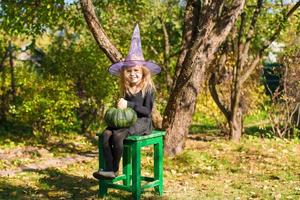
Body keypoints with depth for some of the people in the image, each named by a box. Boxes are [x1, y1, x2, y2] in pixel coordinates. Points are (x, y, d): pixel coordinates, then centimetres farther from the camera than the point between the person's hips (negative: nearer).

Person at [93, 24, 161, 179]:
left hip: (142, 122, -6)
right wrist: (120, 107, -1)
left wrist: (128, 104, -20)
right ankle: (109, 169, -22)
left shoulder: (148, 88, -5)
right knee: (106, 134, -22)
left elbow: (147, 110, -13)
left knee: (118, 135, -31)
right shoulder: (126, 89, 14)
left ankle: (114, 169, -15)